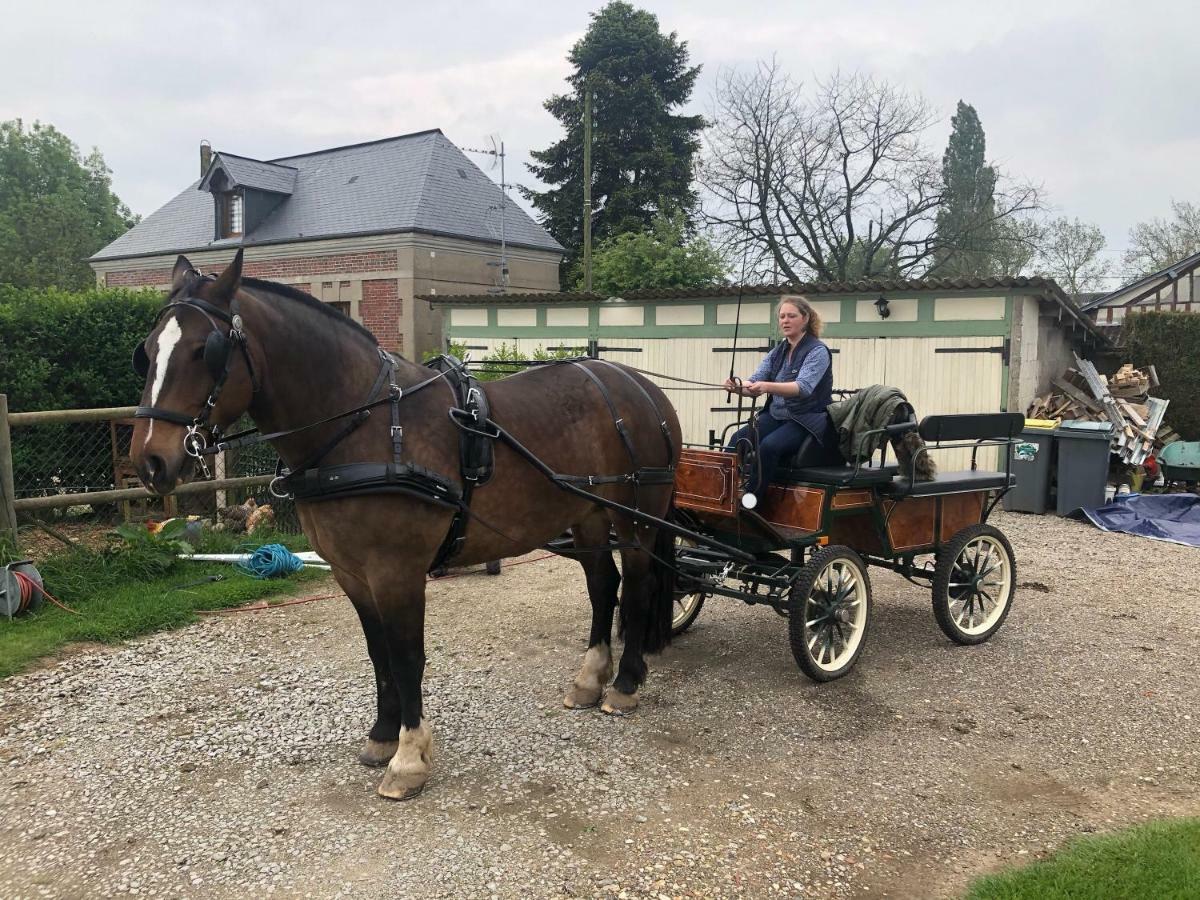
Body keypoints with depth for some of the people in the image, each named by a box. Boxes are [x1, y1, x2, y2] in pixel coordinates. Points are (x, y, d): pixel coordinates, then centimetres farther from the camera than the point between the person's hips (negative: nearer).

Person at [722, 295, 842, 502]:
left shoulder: (818, 351, -9)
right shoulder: (778, 351, 11)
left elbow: (803, 387, -26)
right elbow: (755, 382, 1)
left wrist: (767, 387, -44)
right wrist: (737, 387, -24)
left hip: (807, 421, -6)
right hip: (776, 415, 6)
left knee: (770, 445, -32)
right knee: (738, 439, -21)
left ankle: (747, 507, -29)